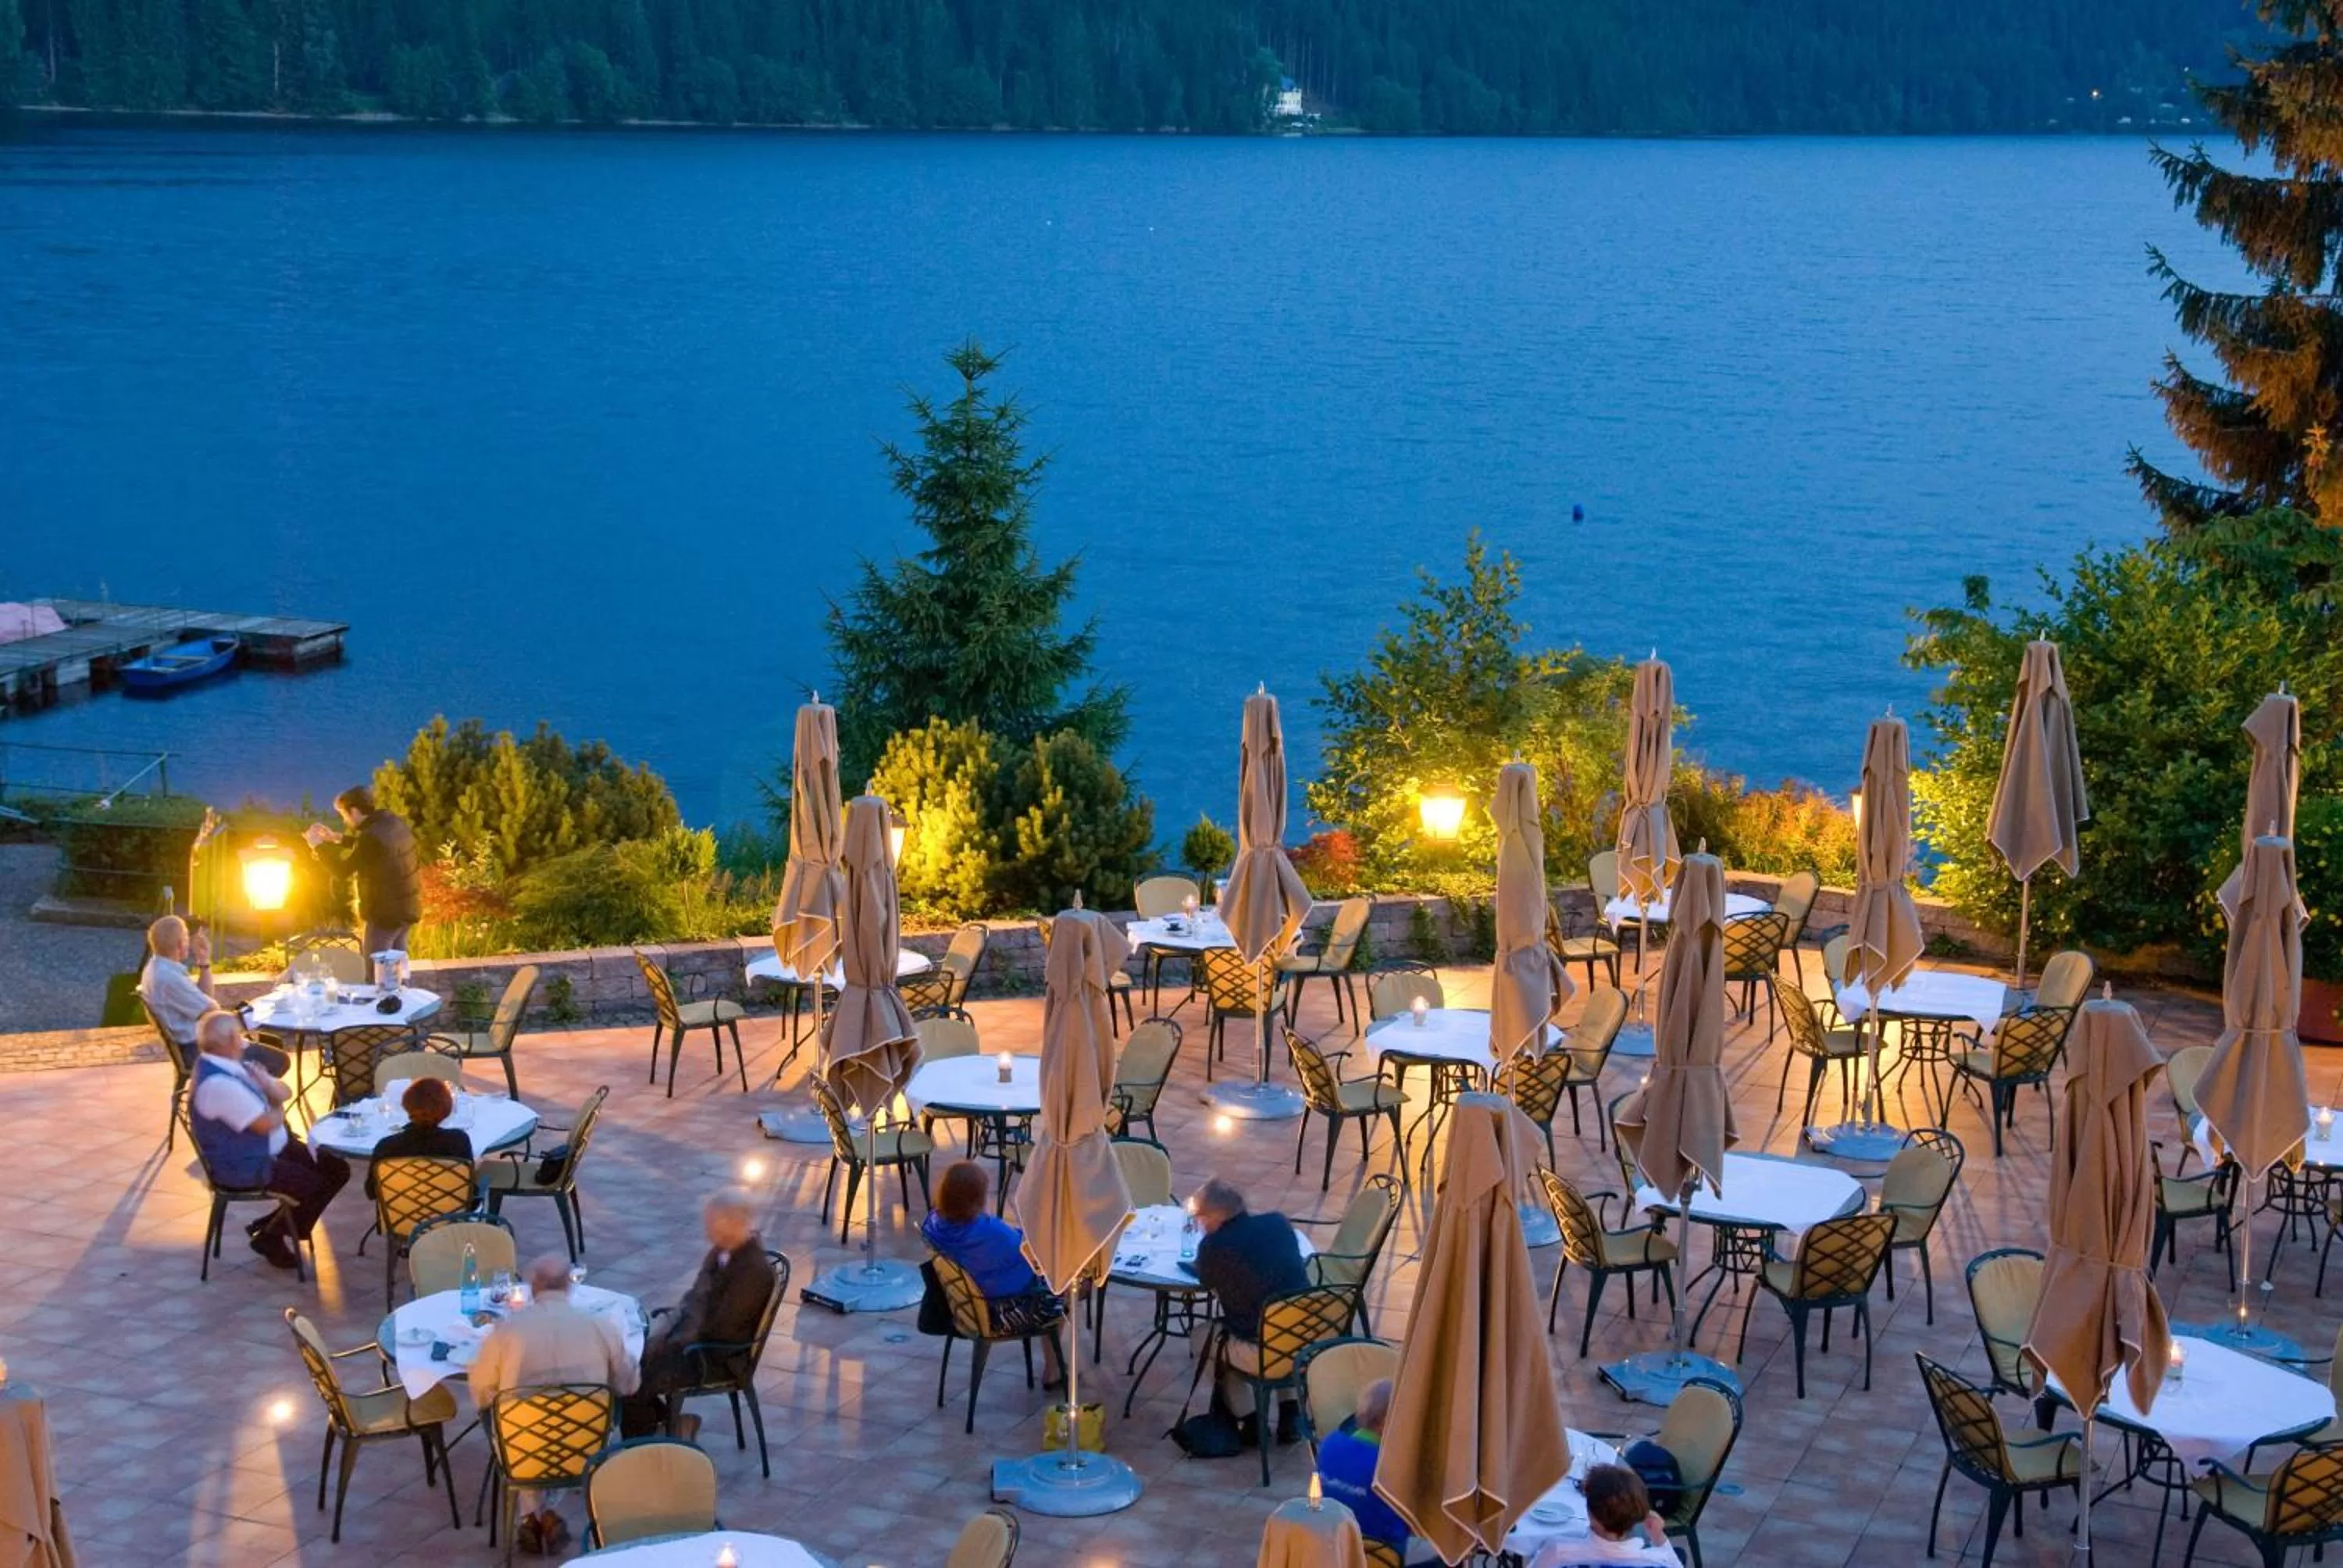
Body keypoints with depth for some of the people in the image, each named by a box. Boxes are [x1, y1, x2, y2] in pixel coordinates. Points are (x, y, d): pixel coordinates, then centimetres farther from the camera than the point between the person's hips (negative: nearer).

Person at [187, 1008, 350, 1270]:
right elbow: (266, 1124, -28)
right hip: (245, 1167, -10)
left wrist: (265, 1081, -13)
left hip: (272, 1149, 10)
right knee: (319, 1187, -16)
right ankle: (270, 1238, 7)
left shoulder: (233, 1064, 4)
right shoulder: (218, 1083, -28)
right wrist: (278, 1110, -5)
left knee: (337, 1170, 6)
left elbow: (285, 1093, 9)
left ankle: (273, 1225, 16)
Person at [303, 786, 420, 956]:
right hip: (405, 909, 9)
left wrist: (317, 846, -2)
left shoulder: (372, 836, -25)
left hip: (385, 913, -9)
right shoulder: (395, 822, 3)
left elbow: (343, 870, -13)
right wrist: (337, 838, 19)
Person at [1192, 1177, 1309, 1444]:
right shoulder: (1279, 1223, 2)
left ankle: (1249, 1421, 22)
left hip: (1263, 1357, -4)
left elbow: (1207, 1282, 9)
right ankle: (1290, 1413, 31)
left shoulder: (1213, 1246, -12)